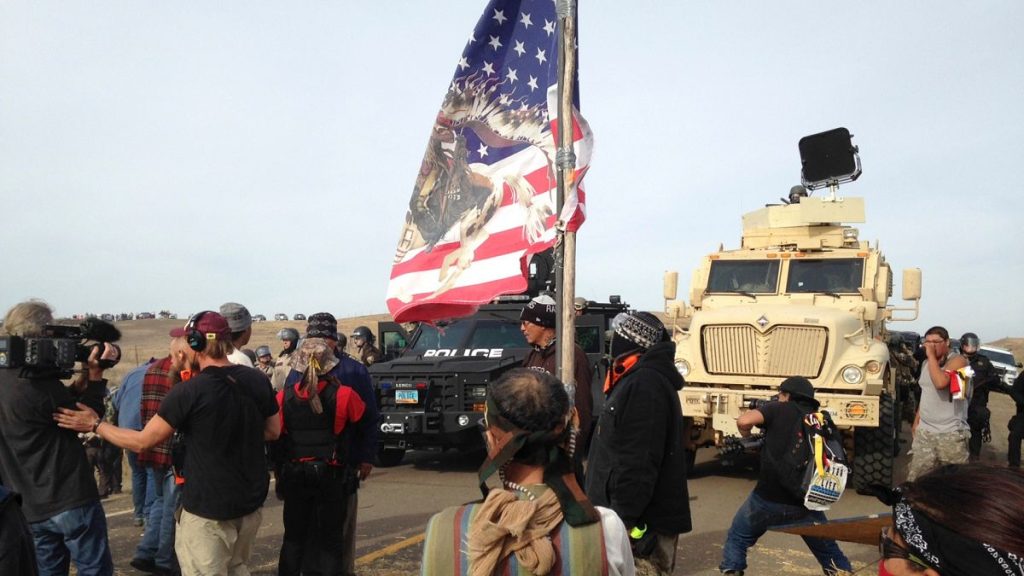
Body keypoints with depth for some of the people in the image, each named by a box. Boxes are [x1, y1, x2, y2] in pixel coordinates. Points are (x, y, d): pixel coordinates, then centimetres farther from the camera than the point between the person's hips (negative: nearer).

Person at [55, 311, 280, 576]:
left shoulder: (189, 391, -18)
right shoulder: (258, 380, -4)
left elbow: (142, 441, -10)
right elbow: (273, 431, 8)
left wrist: (95, 424, 2)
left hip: (208, 507, -6)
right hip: (252, 499, 6)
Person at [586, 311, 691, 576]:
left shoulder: (645, 384, -19)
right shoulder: (638, 379, 15)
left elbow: (639, 462, -25)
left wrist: (623, 519, -23)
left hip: (641, 524, -11)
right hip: (642, 516, 11)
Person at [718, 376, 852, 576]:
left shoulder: (779, 409, 0)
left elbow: (744, 421, -17)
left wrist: (746, 436, 6)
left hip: (768, 498, -3)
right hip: (806, 502, 3)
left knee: (737, 539, 17)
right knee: (829, 551, 21)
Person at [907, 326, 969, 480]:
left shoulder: (958, 361, -10)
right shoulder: (927, 363, 13)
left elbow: (940, 383, -29)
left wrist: (932, 356, -21)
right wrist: (916, 421, 19)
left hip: (951, 433, -7)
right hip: (924, 432, 7)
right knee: (915, 478, 5)